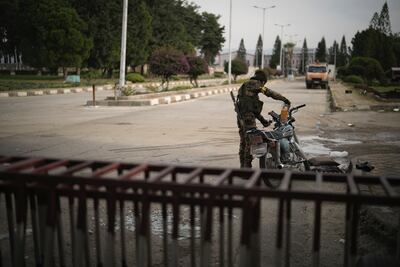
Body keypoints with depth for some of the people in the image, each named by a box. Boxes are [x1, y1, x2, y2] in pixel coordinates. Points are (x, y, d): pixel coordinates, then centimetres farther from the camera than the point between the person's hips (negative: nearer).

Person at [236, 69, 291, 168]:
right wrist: (285, 99, 0)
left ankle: (242, 166, 19)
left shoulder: (245, 86, 25)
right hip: (248, 117, -10)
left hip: (240, 117, 10)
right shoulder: (254, 83, -4)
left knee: (243, 142, 14)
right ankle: (247, 167, -4)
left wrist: (262, 120, 22)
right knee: (250, 143, -6)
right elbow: (269, 93, -10)